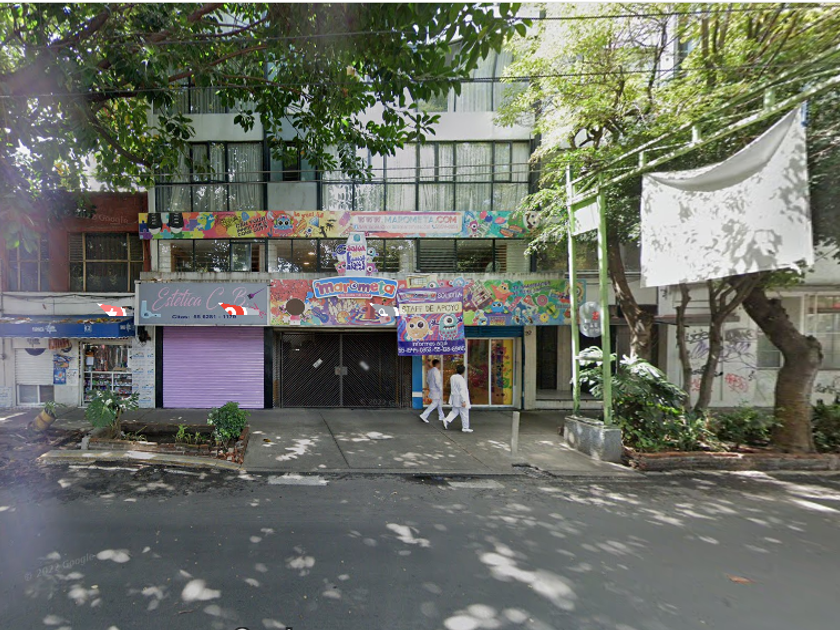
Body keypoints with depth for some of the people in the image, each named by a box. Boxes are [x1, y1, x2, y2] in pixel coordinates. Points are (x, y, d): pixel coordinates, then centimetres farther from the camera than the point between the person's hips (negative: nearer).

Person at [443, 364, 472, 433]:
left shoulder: (452, 377, 3)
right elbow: (462, 390, -23)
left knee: (455, 411, 18)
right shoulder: (461, 379, -21)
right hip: (460, 398, -8)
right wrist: (463, 401, -21)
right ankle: (465, 428, 13)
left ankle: (447, 420, 1)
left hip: (454, 398, 8)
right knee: (464, 413, 5)